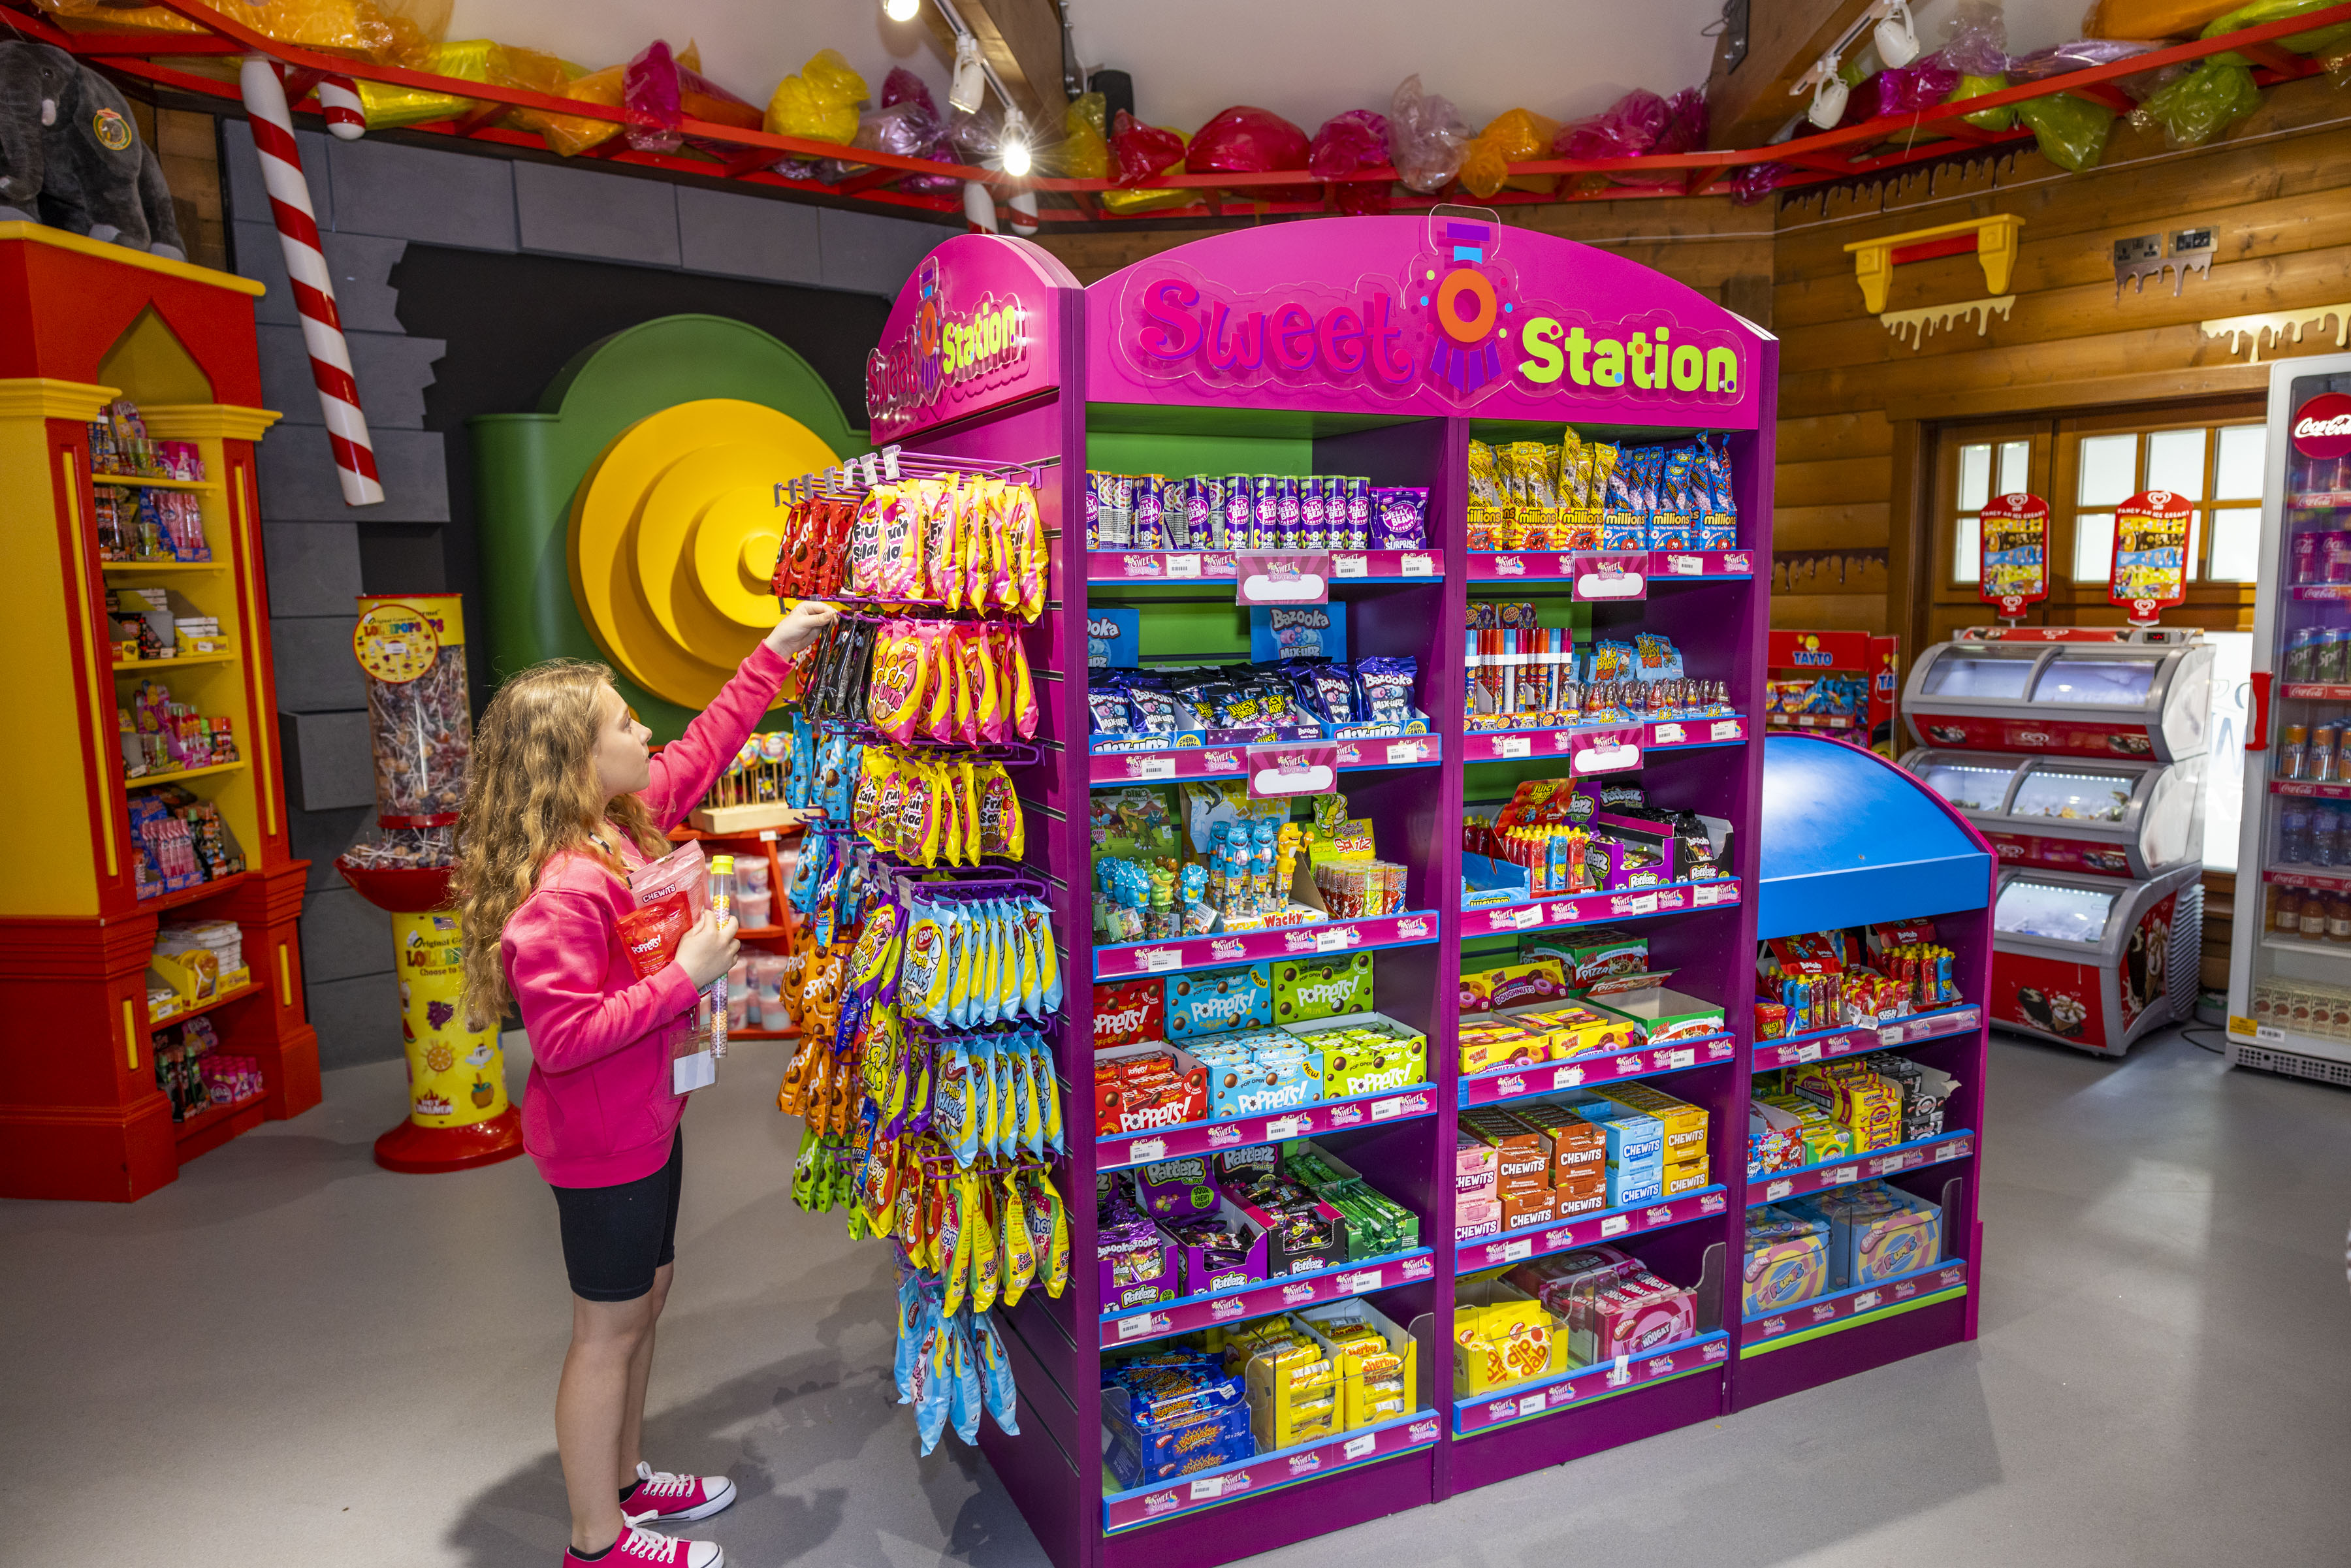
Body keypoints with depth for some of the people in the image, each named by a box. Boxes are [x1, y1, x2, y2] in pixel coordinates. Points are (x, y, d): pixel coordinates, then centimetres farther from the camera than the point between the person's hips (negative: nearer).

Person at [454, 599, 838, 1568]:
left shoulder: (626, 822, 0)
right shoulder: (557, 892, -28)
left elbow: (701, 753, 14)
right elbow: (565, 1037, -30)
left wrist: (775, 653, 14)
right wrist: (683, 978, -28)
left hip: (645, 1120, 10)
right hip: (601, 1143, -10)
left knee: (644, 1301, 23)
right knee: (609, 1331, 6)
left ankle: (625, 1480, 42)